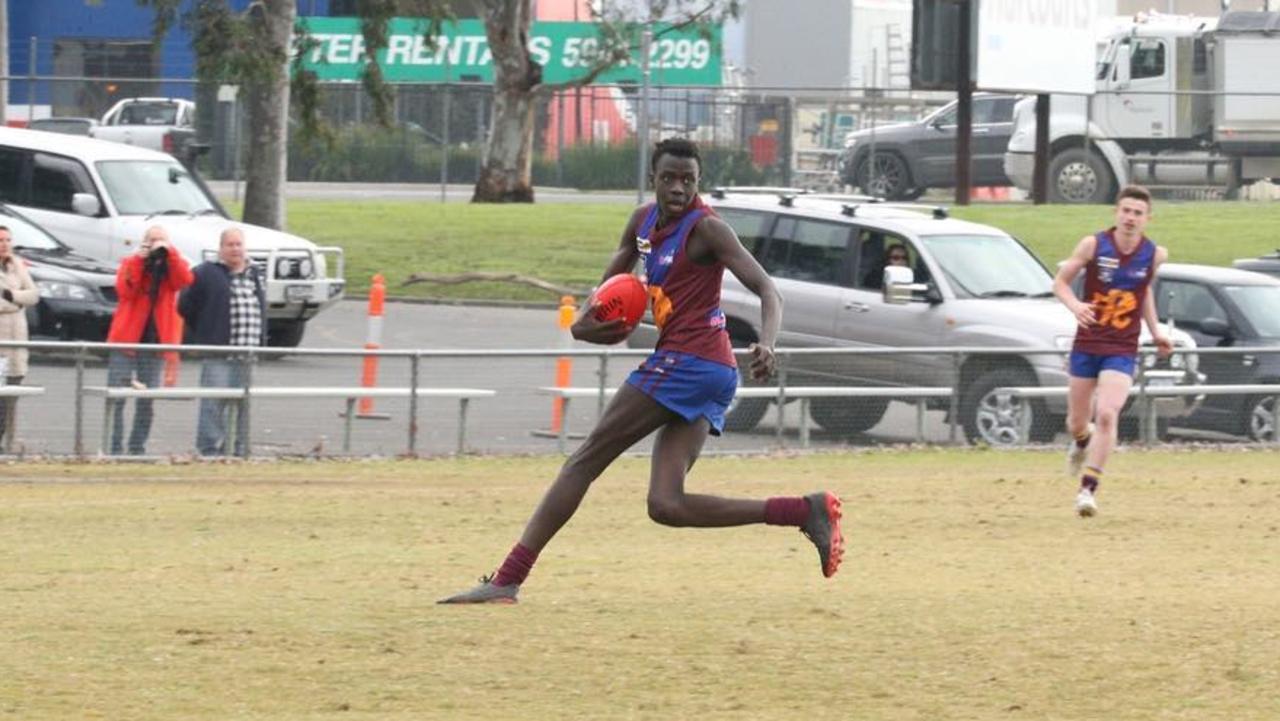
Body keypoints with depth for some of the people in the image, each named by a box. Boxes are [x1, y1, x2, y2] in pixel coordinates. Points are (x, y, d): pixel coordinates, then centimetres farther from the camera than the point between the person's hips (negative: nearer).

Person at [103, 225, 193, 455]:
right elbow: (125, 290, -11)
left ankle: (138, 448, 10)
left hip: (154, 341, 2)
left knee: (147, 400, 3)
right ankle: (114, 449, -5)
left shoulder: (173, 267, 11)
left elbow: (185, 280, -12)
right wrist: (139, 260, -14)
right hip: (126, 340, -2)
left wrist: (169, 252, -14)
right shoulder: (130, 264, 7)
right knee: (116, 398, -7)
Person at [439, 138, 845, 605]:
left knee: (583, 463, -5)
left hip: (685, 362, -9)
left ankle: (507, 581, -5)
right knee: (667, 505, -1)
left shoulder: (706, 229, -8)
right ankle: (806, 511, -6)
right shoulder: (644, 221, 16)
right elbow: (609, 284, 26)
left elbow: (767, 291, -15)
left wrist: (767, 345, -35)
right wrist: (584, 323, 3)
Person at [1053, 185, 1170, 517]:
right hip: (1086, 345, 1)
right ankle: (1082, 440, 49)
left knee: (1106, 415, -20)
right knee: (1076, 423, 10)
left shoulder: (1154, 254, -1)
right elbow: (1060, 281, -1)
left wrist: (1155, 331, 13)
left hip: (1122, 350, -1)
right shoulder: (1094, 245, -7)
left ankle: (1088, 488, -14)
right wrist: (1074, 305, -21)